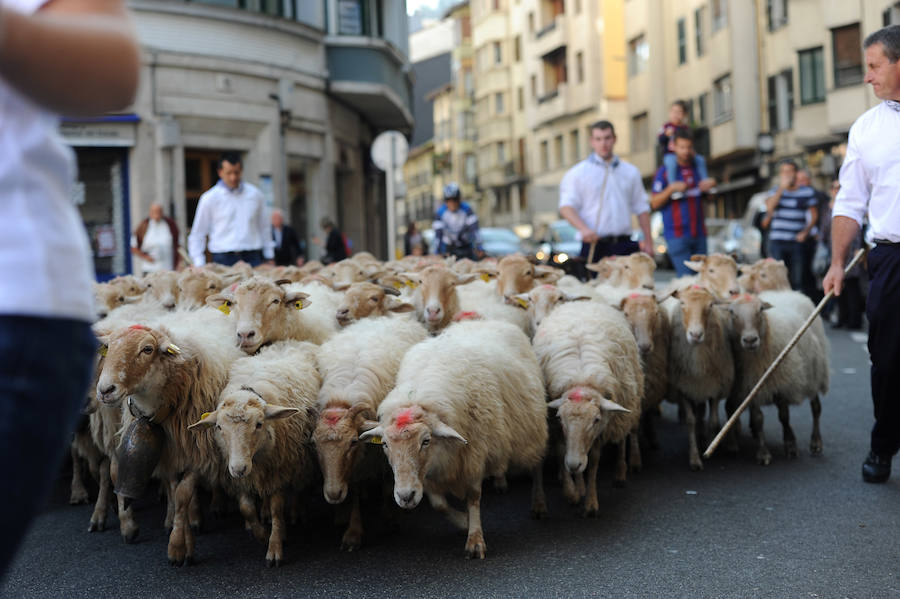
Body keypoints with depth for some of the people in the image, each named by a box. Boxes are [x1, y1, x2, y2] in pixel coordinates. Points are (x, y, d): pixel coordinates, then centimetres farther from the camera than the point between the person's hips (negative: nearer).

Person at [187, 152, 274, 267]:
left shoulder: (255, 194, 11)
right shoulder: (209, 198, 3)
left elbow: (264, 228, 19)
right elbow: (197, 235, 7)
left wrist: (269, 258, 18)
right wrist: (199, 265, 0)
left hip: (252, 258, 2)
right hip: (224, 260, -2)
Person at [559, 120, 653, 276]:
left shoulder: (631, 172, 17)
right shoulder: (577, 173, 5)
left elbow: (642, 209, 19)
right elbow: (566, 206, -4)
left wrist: (648, 242, 11)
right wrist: (583, 229, -21)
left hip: (624, 245, 3)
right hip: (594, 246, -3)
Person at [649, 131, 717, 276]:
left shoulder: (699, 168, 15)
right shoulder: (664, 172, 2)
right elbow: (654, 203, -2)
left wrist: (712, 184, 3)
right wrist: (671, 189, -16)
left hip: (699, 233, 5)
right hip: (677, 235, -5)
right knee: (686, 279, -14)